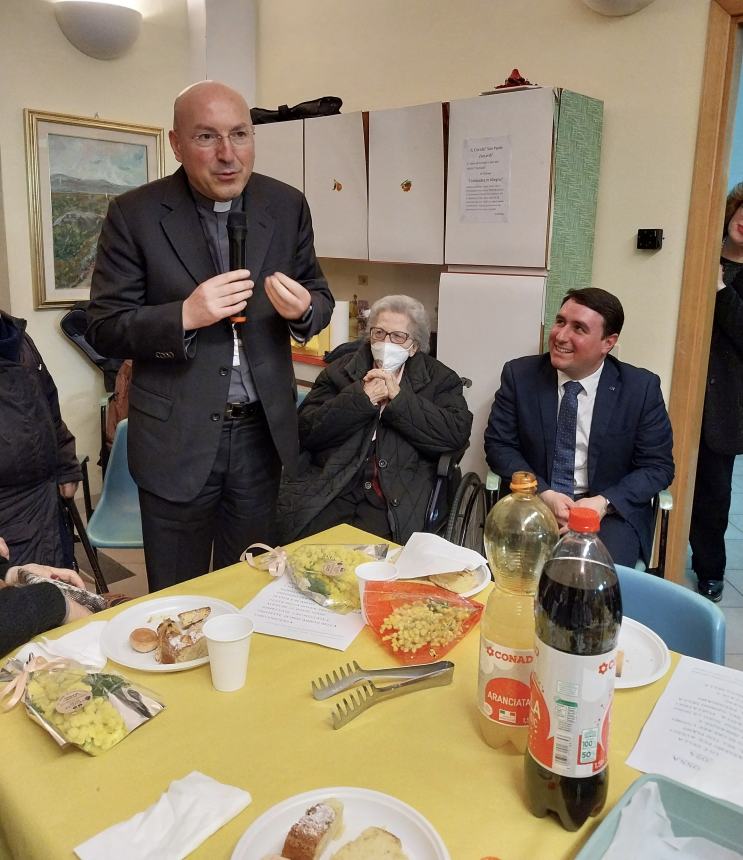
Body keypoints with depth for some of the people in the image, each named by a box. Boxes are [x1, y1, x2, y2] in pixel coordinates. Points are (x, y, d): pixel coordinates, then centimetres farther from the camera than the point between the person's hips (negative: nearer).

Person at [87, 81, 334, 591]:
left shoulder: (288, 206, 1)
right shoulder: (135, 214, -7)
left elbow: (320, 298, 9)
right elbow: (104, 329, -6)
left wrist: (304, 309, -15)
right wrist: (184, 315, -24)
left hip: (262, 431, 3)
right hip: (176, 438, -2)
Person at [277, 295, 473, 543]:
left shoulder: (439, 378, 12)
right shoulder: (341, 370, 13)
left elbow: (458, 434, -5)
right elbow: (305, 430, 3)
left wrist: (399, 397, -9)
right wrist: (361, 398, -8)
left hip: (394, 502, -1)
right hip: (329, 492, 1)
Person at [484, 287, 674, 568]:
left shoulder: (641, 387, -4)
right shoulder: (519, 375, -2)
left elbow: (658, 466, 0)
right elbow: (498, 445, 0)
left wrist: (603, 502, -17)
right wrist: (544, 494, -15)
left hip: (612, 510, 0)